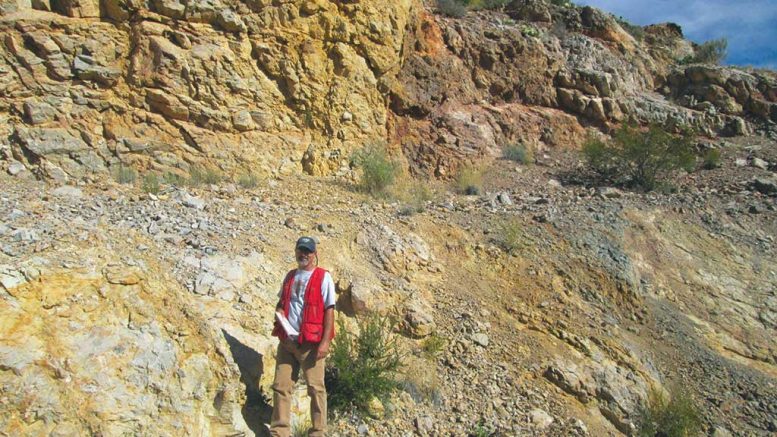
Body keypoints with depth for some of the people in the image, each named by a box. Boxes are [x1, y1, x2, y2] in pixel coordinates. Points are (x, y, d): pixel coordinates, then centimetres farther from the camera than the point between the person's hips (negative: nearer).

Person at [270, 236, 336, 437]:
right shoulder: (290, 276, 14)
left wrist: (325, 341, -14)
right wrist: (279, 312, 0)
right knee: (281, 386, 6)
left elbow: (329, 311, -7)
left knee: (315, 387, 0)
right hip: (287, 340, 6)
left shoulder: (323, 277, -3)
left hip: (310, 343, -5)